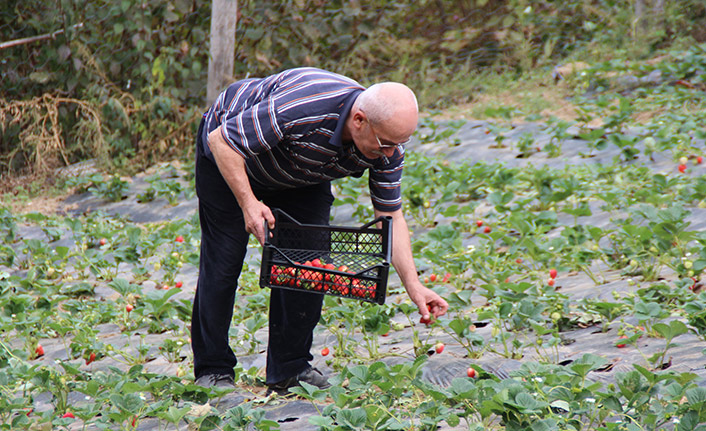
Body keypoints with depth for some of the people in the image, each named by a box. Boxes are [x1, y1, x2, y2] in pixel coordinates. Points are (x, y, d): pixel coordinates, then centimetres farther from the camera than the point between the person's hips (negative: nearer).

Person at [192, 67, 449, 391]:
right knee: (223, 260, -10)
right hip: (229, 157, -5)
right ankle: (212, 371, 1)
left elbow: (391, 217, -13)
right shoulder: (298, 109, -43)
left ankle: (291, 368, 3)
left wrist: (413, 285, -21)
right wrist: (248, 203, -39)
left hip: (301, 177, 5)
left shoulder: (387, 147, -24)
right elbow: (221, 140, -33)